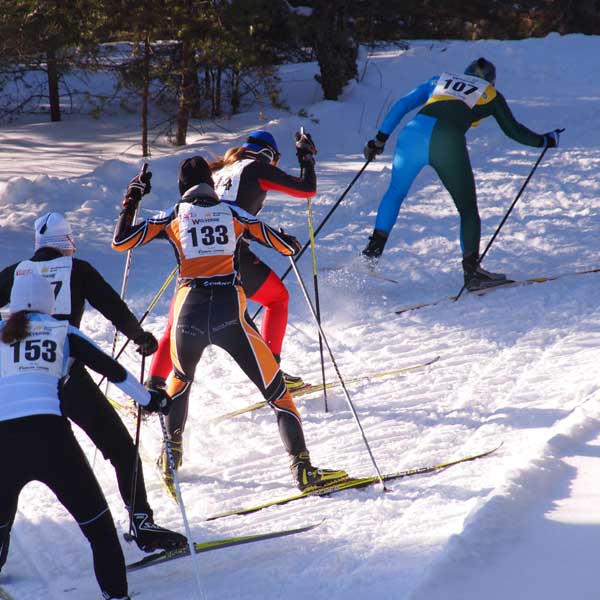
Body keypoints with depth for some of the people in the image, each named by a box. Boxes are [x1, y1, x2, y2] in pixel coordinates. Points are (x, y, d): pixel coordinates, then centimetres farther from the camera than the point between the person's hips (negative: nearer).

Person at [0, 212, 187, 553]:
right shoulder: (77, 269, 6)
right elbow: (114, 308, 3)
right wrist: (142, 337, 19)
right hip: (67, 374, -3)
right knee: (121, 447, 1)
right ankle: (143, 524, -9)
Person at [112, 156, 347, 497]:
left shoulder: (173, 217, 12)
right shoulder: (234, 213, 13)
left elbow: (120, 242, 15)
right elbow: (289, 246, 16)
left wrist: (130, 205, 30)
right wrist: (292, 243, 40)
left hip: (190, 311, 2)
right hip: (229, 312, -2)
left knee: (180, 379, 33)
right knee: (275, 389, 3)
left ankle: (172, 454, 36)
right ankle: (303, 469, -8)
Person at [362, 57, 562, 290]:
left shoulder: (441, 80, 31)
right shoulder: (491, 95, 24)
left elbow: (402, 105, 25)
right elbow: (514, 130, 27)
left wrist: (381, 138, 27)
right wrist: (545, 140, 42)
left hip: (414, 132, 3)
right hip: (448, 142, -3)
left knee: (396, 192, 25)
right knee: (468, 209, 12)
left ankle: (374, 249, 16)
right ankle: (471, 270, 5)